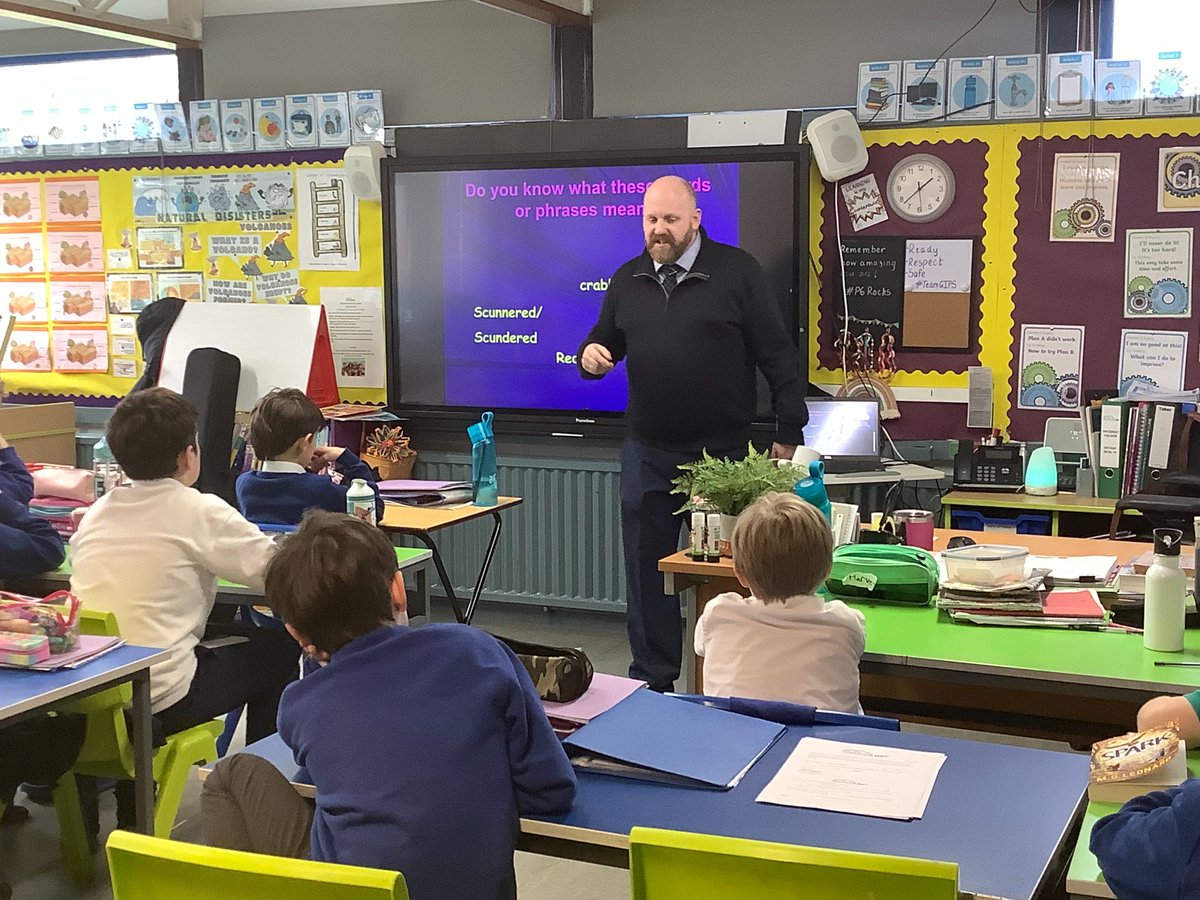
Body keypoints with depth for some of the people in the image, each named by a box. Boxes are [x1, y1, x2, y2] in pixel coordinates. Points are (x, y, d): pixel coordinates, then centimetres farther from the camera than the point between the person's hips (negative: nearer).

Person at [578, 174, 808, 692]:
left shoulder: (736, 271, -3)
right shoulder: (628, 280, 10)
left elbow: (777, 354, -3)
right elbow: (604, 343, 20)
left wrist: (789, 433, -6)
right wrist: (590, 355, -5)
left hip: (723, 453, -3)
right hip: (648, 452, 4)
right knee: (647, 571, 8)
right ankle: (652, 680, 20)